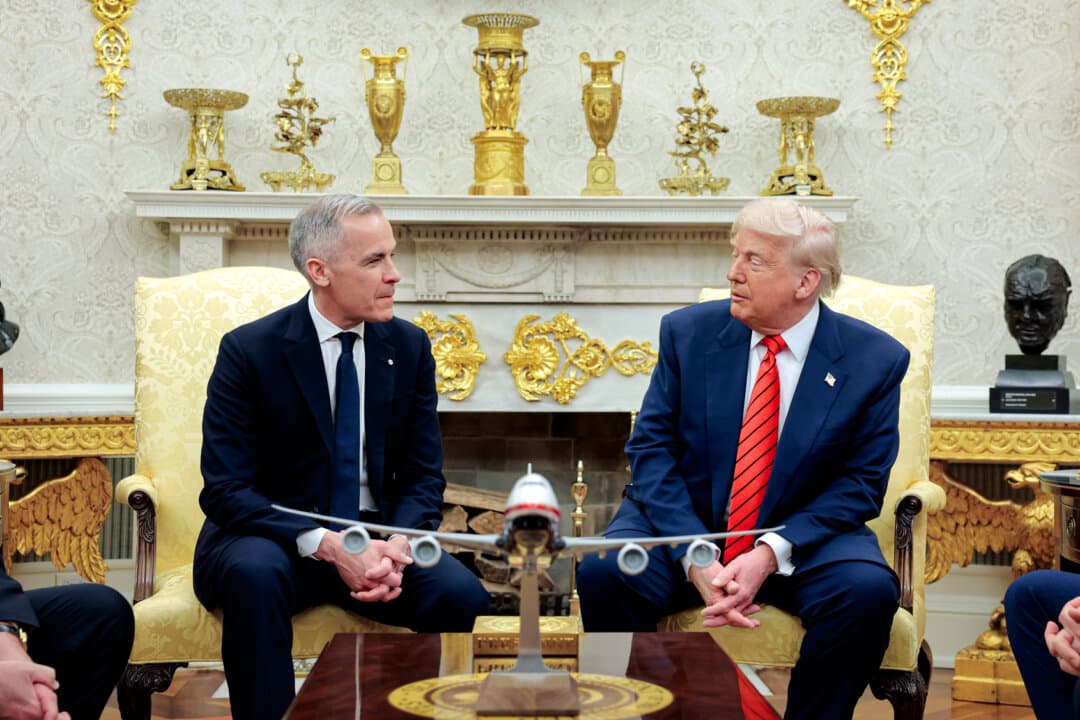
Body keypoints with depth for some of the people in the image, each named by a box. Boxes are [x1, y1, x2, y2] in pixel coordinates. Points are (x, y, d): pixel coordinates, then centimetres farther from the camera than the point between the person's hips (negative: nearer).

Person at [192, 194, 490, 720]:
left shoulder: (409, 347, 3)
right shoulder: (249, 351, -9)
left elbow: (422, 476, 4)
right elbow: (225, 489, -14)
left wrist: (397, 546, -19)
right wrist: (326, 545, -27)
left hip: (376, 537, 3)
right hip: (275, 536, -3)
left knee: (463, 595, -25)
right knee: (255, 573, -37)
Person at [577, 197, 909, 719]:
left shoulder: (874, 360, -6)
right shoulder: (688, 332, -2)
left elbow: (861, 482, -6)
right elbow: (651, 448, -5)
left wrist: (771, 553, -21)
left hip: (802, 537, 0)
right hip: (683, 523, 1)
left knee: (869, 590, -30)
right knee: (604, 572, -28)